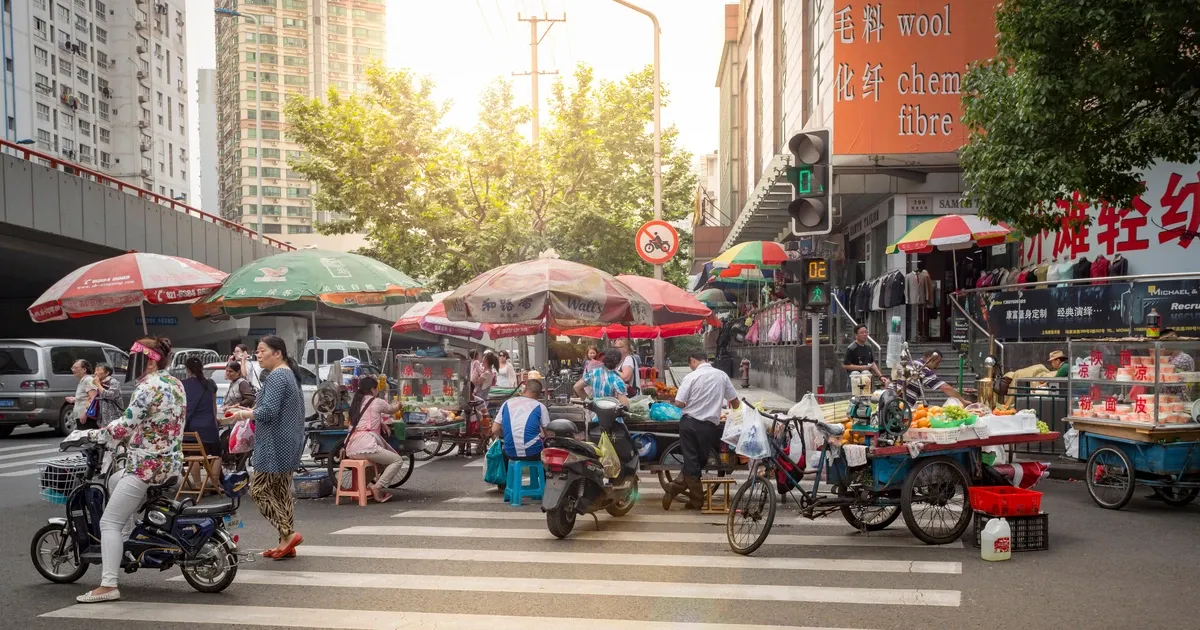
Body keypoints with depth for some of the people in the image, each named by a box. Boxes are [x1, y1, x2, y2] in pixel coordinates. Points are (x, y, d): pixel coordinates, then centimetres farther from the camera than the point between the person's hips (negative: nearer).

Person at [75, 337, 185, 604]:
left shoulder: (148, 387, -17)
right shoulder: (176, 384, 11)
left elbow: (125, 427, -20)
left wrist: (95, 434, -6)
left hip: (148, 465, -10)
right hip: (171, 461, 10)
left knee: (109, 522, -4)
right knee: (115, 482, 33)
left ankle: (108, 586, -10)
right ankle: (126, 542, 31)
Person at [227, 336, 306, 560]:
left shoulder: (276, 377, -16)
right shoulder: (290, 374, 17)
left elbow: (268, 411, -23)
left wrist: (244, 414, -8)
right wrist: (251, 410, 16)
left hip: (275, 445, -10)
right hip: (288, 443, 10)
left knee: (259, 489, -3)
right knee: (282, 491, 11)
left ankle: (288, 534, -5)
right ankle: (286, 543, 13)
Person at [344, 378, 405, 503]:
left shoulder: (356, 403, 20)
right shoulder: (377, 402, 3)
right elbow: (393, 410, 23)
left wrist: (381, 423, 19)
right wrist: (398, 405, 44)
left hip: (350, 450, 8)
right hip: (365, 447, -8)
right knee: (398, 460, 1)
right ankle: (377, 487, -11)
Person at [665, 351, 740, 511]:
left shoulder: (691, 377, -7)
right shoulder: (722, 375, 2)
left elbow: (678, 403, -11)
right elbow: (735, 401, 10)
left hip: (689, 422, -1)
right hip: (709, 425, 2)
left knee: (691, 461, 7)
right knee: (700, 460, 13)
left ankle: (697, 500, 4)